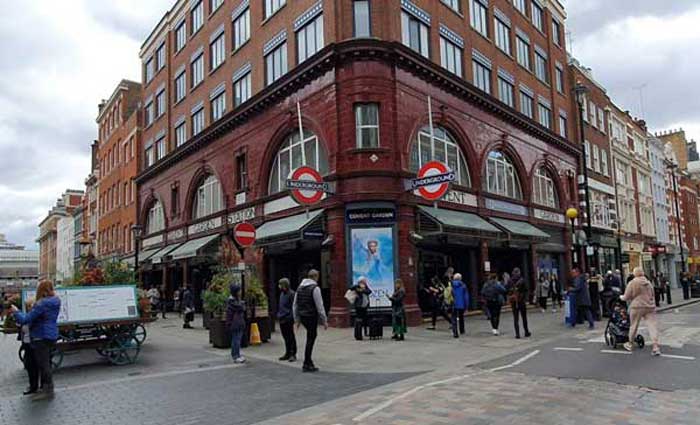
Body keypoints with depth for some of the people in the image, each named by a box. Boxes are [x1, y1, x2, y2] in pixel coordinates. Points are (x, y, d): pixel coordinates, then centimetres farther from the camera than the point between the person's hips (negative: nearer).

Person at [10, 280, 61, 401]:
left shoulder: (42, 304, -21)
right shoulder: (55, 301, 3)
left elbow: (26, 319, -17)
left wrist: (15, 311, -1)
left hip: (41, 337, -8)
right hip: (51, 335, 9)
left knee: (43, 364, 0)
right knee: (45, 363, 19)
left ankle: (48, 390, 7)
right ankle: (45, 387, 30)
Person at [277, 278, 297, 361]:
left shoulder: (291, 294, -13)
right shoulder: (282, 293, 13)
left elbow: (293, 307, -15)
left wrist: (290, 317, -19)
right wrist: (279, 314, 14)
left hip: (288, 320, -8)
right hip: (281, 319, 8)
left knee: (291, 337, 1)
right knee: (285, 337, 14)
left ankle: (293, 354, 8)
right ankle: (288, 353, 23)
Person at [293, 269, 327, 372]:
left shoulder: (300, 287, 11)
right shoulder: (315, 288, -12)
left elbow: (295, 305, 13)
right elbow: (319, 306, -14)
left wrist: (297, 320, 19)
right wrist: (324, 321, -9)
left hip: (302, 317, 7)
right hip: (311, 317, -7)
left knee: (311, 337, 22)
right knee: (310, 339, 1)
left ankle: (308, 361, 24)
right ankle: (307, 365, 5)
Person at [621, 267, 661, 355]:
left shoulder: (632, 283, -7)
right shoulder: (648, 282, 9)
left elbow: (626, 297, -3)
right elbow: (652, 295, 18)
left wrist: (621, 297, 16)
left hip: (637, 307, -3)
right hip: (650, 307, 3)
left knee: (634, 326, 10)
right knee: (652, 326, -1)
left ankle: (630, 344, 25)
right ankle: (655, 346, -10)